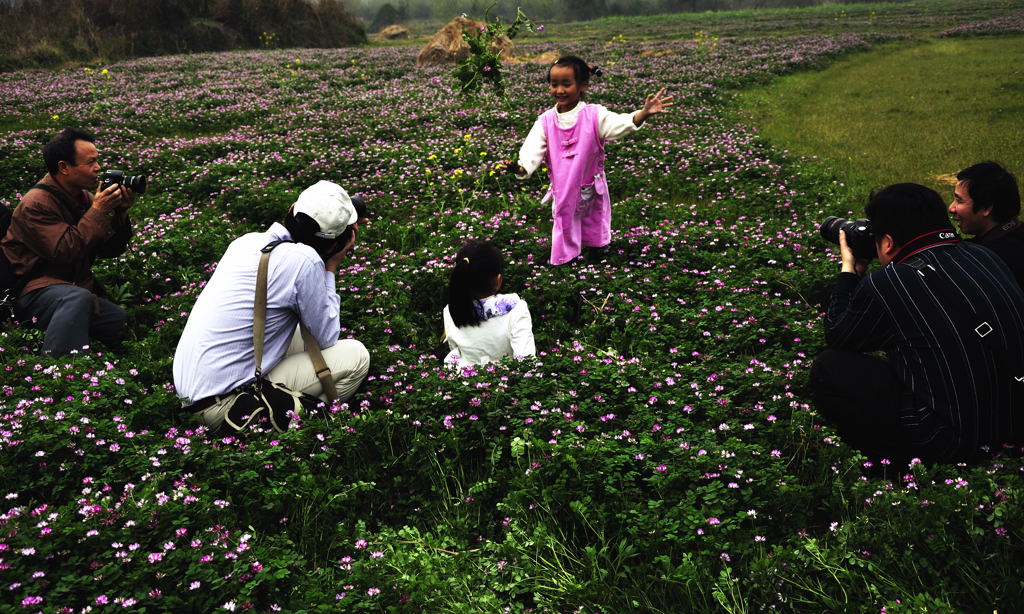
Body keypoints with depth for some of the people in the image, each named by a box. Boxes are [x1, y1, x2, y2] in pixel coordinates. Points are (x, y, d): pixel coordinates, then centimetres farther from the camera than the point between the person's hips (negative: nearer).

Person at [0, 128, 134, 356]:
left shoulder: (84, 197, 10)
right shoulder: (36, 204, -13)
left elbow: (110, 251, 9)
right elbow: (66, 252, -25)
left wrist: (120, 213, -7)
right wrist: (98, 211, -19)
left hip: (81, 287, 7)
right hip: (37, 290, -7)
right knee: (77, 298, -40)